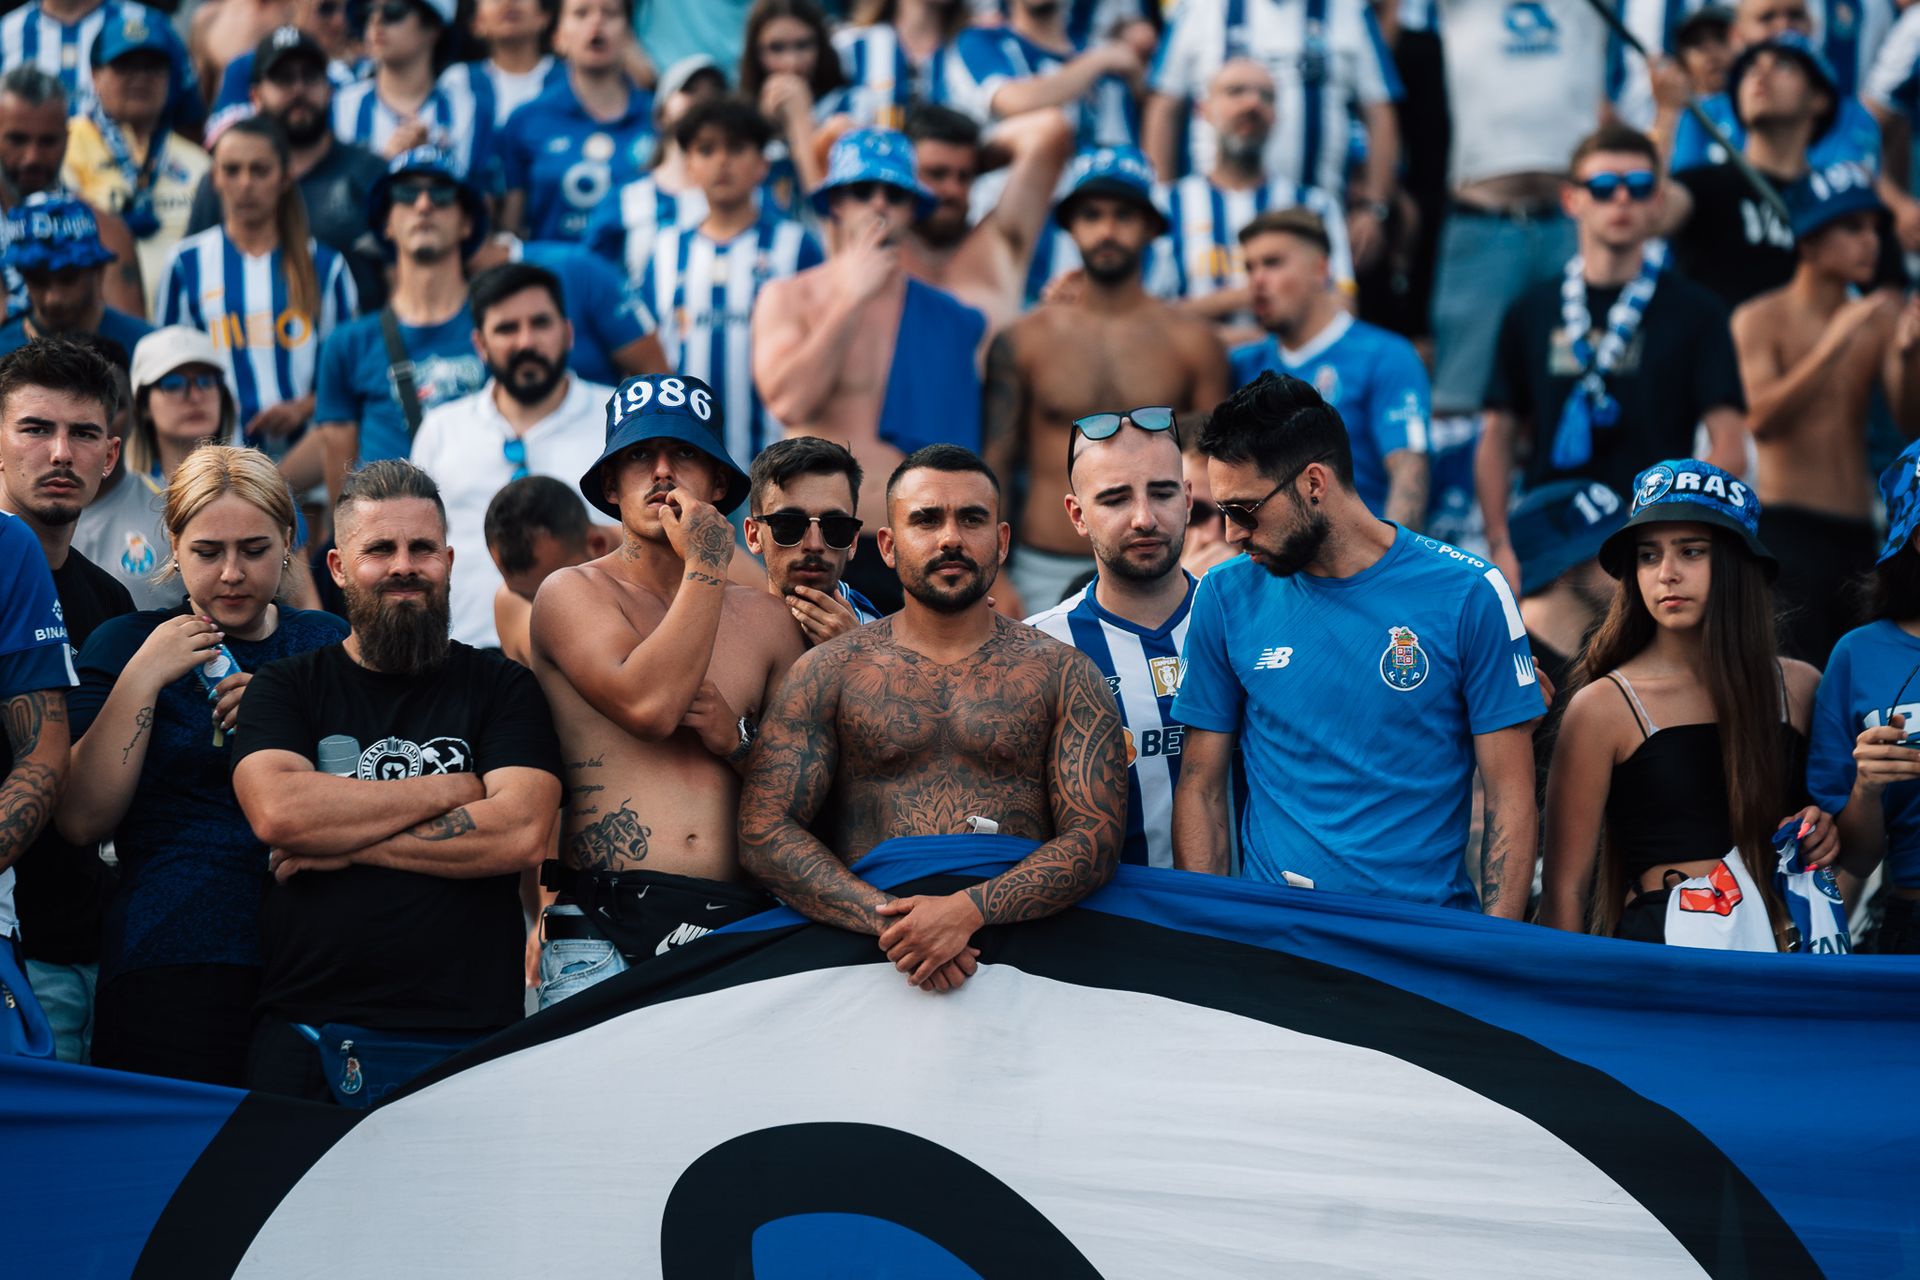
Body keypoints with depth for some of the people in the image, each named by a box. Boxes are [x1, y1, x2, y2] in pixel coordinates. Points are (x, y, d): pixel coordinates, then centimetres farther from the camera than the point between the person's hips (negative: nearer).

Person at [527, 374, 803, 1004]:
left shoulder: (766, 619, 18)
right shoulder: (571, 593, 7)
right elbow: (649, 705, -12)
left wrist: (736, 740, 0)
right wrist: (707, 568, -4)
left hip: (742, 924, 3)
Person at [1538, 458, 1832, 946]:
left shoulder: (1799, 688, 10)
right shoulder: (1603, 708, -1)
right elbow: (1564, 887, -1)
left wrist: (1825, 837, 4)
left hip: (1786, 943, 3)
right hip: (1658, 942, -3)